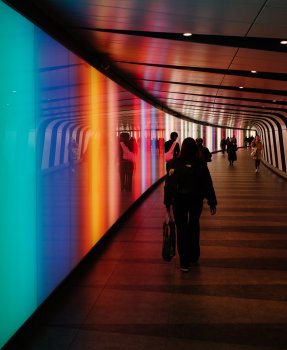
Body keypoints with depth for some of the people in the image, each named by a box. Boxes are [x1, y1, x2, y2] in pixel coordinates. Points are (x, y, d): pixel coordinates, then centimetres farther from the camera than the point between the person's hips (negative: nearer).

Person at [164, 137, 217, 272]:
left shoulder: (174, 164, -10)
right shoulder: (201, 164, -9)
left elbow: (169, 184, -6)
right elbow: (208, 184, -6)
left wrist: (167, 202, 4)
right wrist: (212, 203, 2)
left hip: (179, 200, -1)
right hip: (196, 200, 1)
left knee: (182, 229, 6)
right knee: (194, 227, 21)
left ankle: (185, 262, 4)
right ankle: (194, 256, 33)